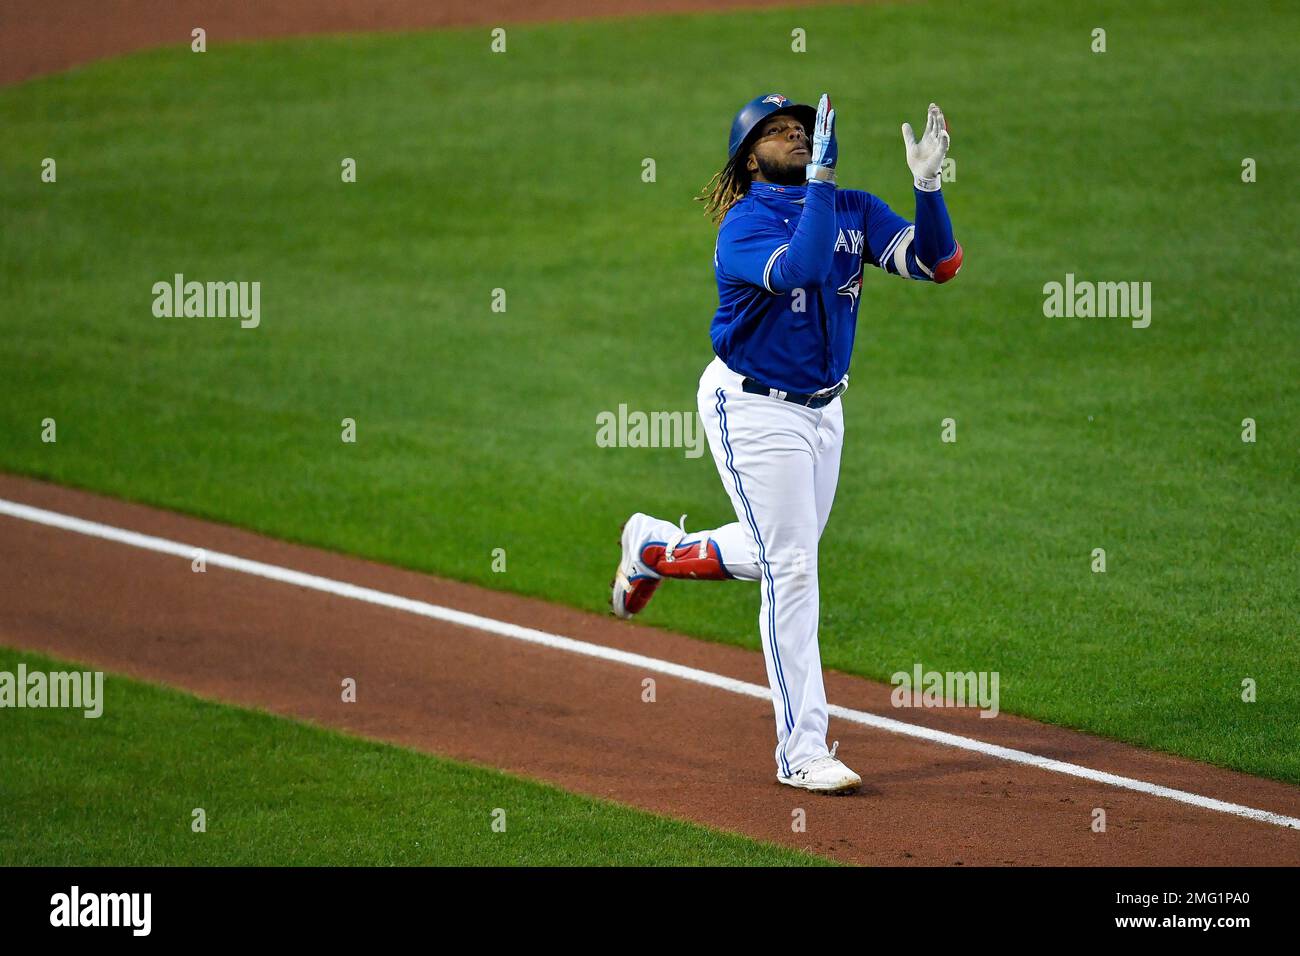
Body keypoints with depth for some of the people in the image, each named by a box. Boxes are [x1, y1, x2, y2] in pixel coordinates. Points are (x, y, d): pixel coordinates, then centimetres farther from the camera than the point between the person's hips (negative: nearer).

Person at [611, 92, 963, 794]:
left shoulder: (855, 211, 0)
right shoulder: (744, 224, -17)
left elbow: (938, 263, -11)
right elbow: (798, 270, -38)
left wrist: (927, 184, -25)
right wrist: (820, 181, -39)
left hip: (822, 407, 7)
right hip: (751, 408, -7)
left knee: (780, 561, 19)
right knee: (790, 569, -9)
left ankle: (653, 548, 46)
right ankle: (802, 754, -4)